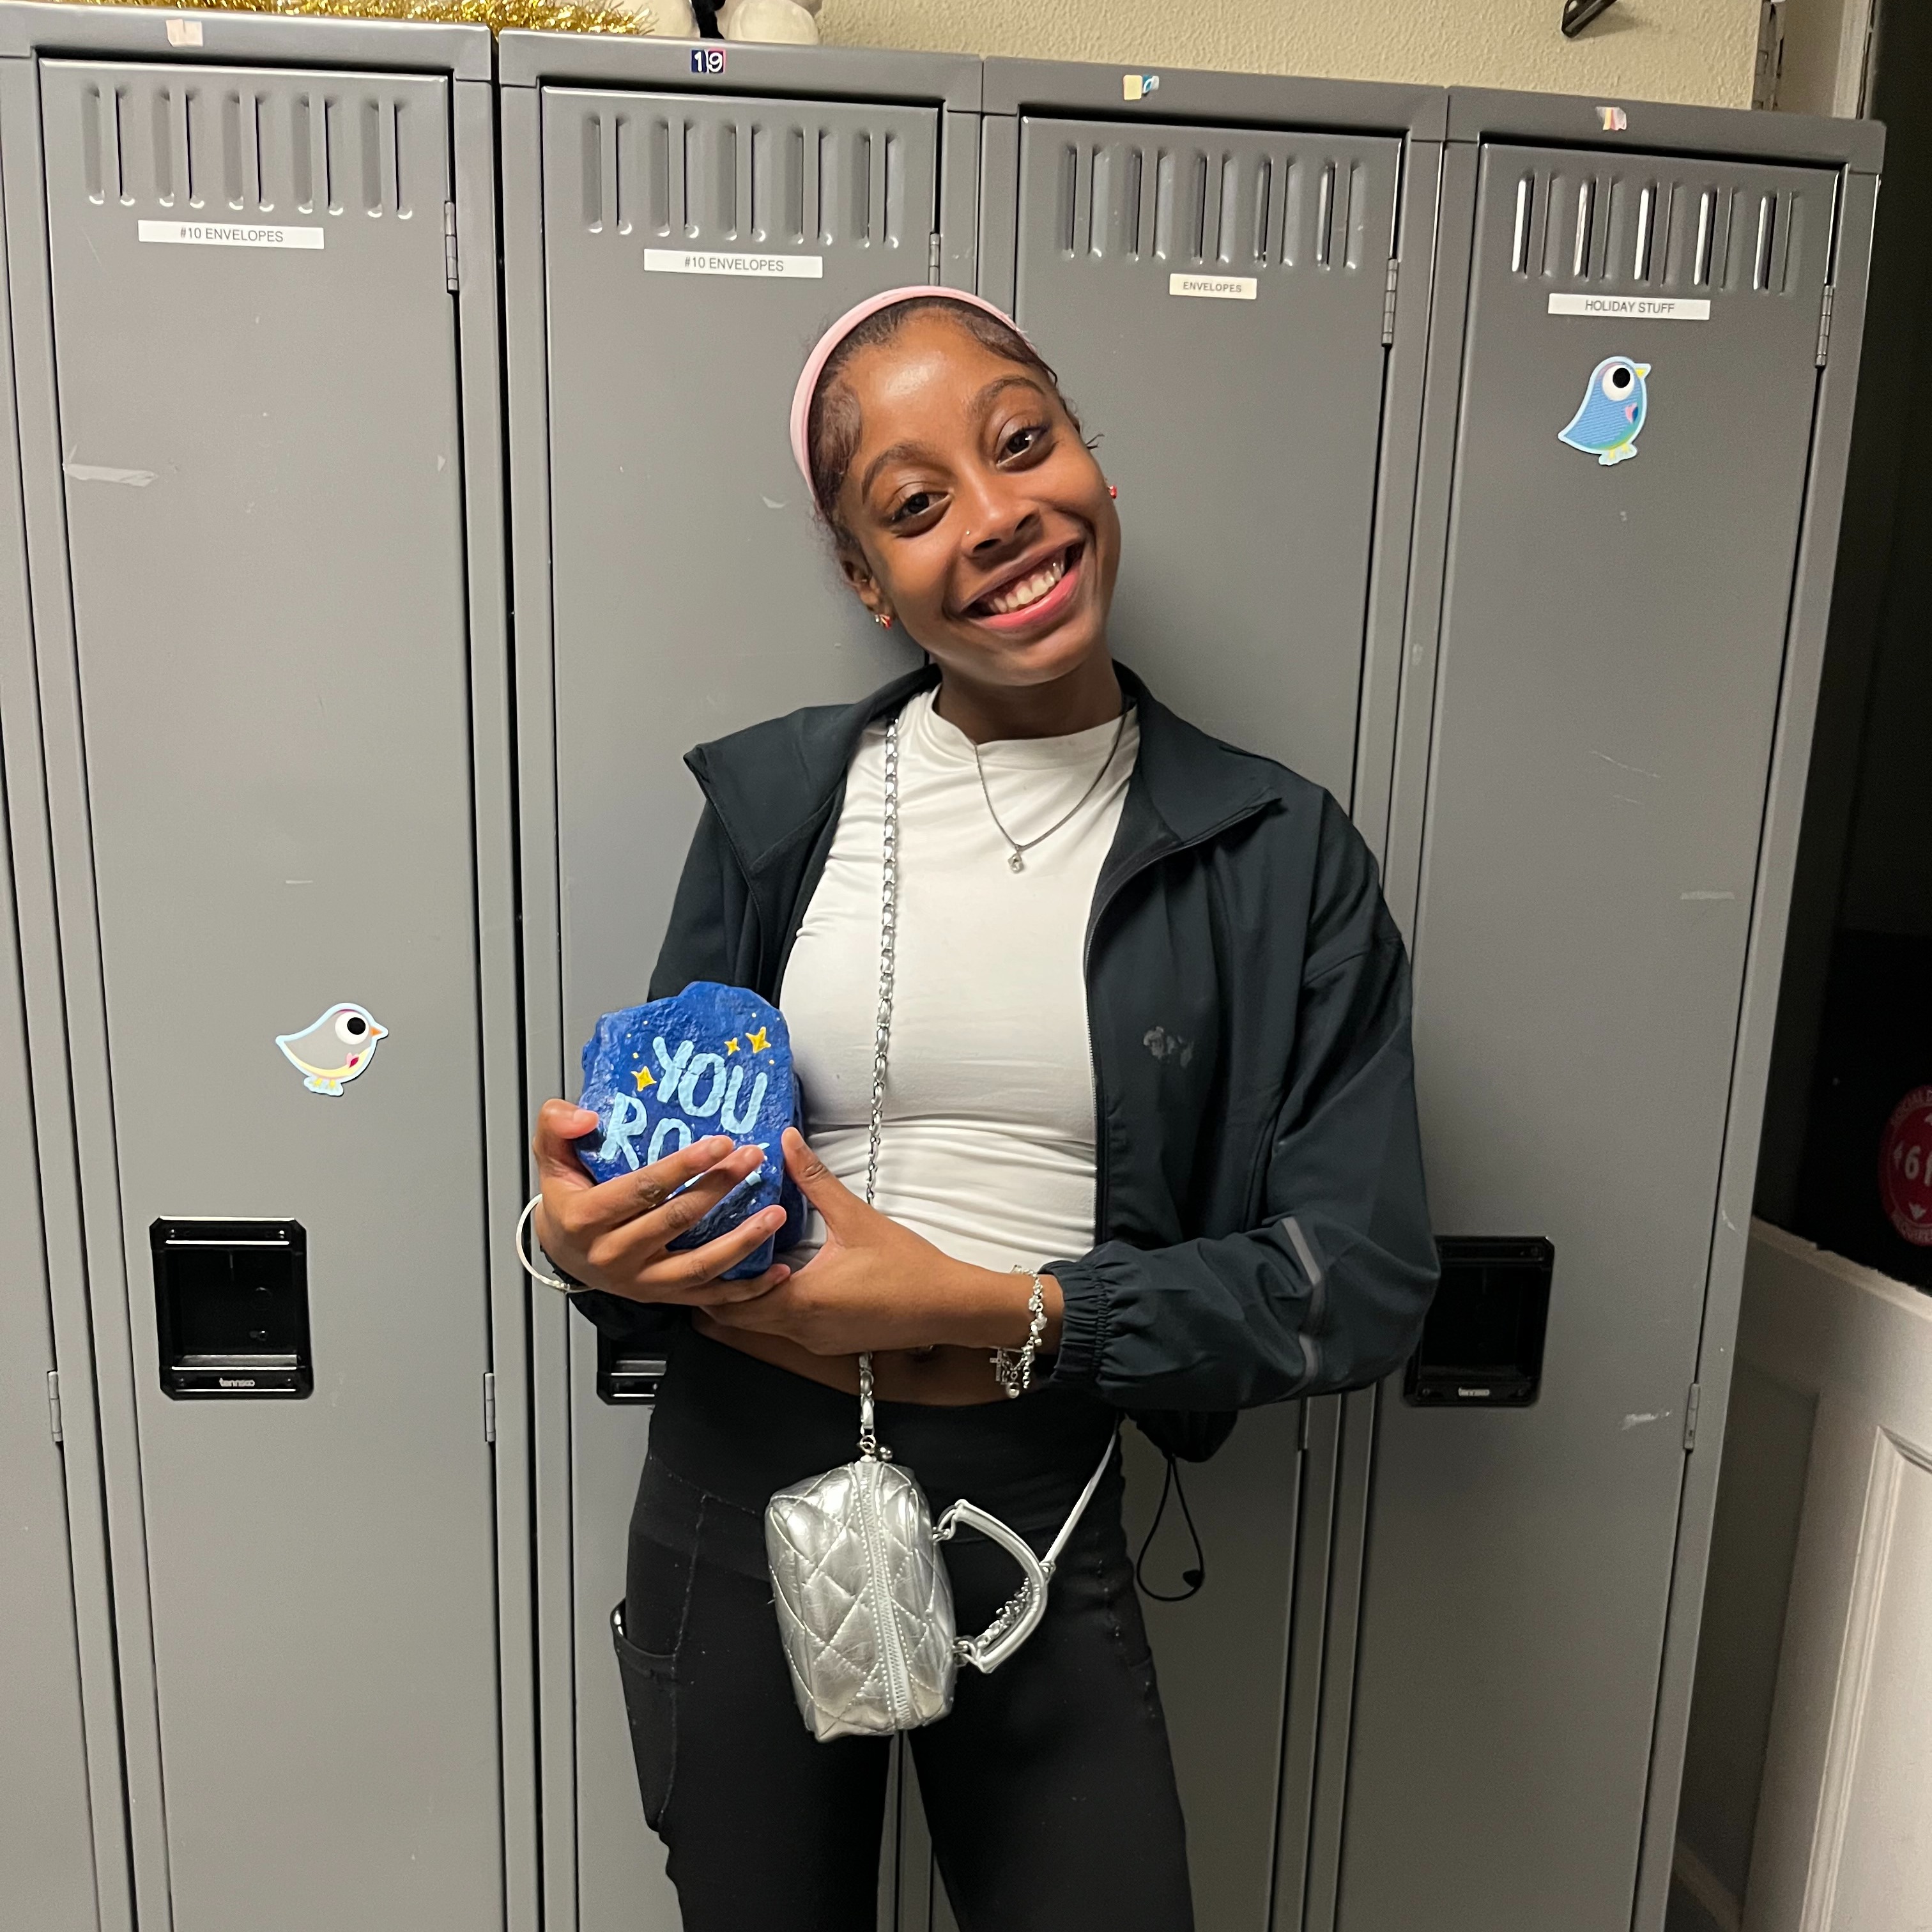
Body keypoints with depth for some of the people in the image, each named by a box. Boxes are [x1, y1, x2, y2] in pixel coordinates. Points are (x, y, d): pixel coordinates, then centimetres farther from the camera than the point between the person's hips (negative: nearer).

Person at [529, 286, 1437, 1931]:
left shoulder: (1278, 854, -7)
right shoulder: (778, 797, -4)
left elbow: (1364, 1281, -11)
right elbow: (674, 1161, 3)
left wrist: (982, 1315, -19)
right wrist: (589, 1239, -20)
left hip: (1043, 1533, -1)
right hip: (740, 1502, 2)